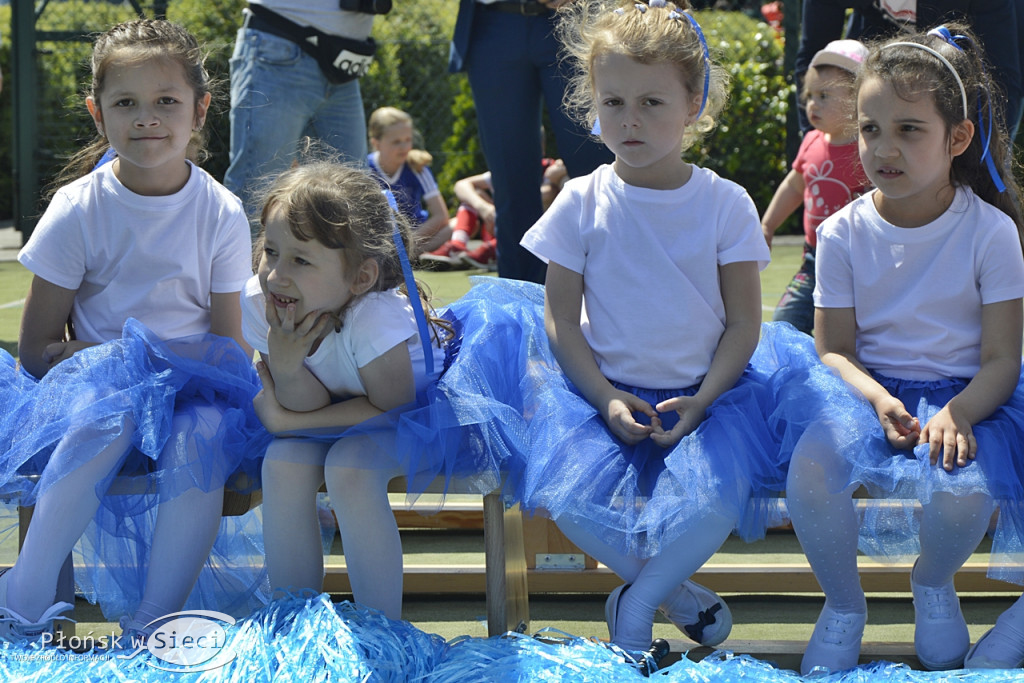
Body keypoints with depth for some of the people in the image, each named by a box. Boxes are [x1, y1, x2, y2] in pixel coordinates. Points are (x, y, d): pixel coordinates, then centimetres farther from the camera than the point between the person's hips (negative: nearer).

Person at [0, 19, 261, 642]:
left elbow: (230, 344, 5)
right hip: (100, 376, -1)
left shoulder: (221, 213, 0)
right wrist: (121, 358, -17)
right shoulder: (78, 210, -4)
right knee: (104, 416, -36)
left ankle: (154, 623, -29)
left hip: (191, 385, 1)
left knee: (203, 432, -33)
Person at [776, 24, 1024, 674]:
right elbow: (834, 349, 1)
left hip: (962, 395, -1)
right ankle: (843, 605, -1)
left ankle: (933, 585, 6)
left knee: (964, 486, -33)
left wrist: (957, 413, -28)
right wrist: (877, 400, -21)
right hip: (868, 387, 1)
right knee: (812, 463, -31)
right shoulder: (844, 232, 0)